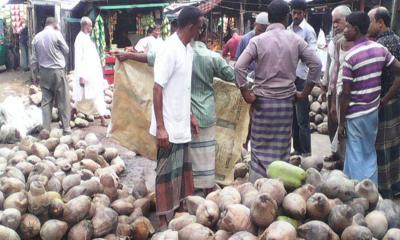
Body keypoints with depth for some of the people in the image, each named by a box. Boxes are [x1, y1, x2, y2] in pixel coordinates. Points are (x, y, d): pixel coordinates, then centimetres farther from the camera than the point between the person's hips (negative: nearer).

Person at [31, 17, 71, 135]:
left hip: (44, 72, 4)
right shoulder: (56, 33, -8)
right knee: (63, 100, 4)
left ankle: (46, 129, 9)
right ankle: (66, 127, 7)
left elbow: (34, 57, 7)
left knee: (46, 100, 9)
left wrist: (35, 71, 17)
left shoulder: (36, 37, 4)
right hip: (57, 70, -4)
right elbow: (66, 50, 2)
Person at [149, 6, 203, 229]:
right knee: (168, 172, 2)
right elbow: (157, 89, -19)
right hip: (169, 126, -8)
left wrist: (190, 115, 18)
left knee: (182, 169, 17)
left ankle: (179, 209, 32)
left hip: (182, 124, 8)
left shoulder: (188, 50, 7)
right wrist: (160, 127, -21)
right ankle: (164, 220, 15)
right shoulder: (169, 50, -18)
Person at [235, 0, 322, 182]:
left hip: (263, 100, -1)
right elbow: (316, 64, 0)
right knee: (282, 147, 10)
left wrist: (246, 94, -6)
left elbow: (239, 67, -14)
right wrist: (305, 92, 6)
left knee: (260, 147, 6)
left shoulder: (258, 40, -5)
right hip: (286, 100, 2)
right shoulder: (296, 40, 0)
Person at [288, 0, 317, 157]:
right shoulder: (288, 30, 12)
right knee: (293, 116, 14)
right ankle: (297, 149, 25)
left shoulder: (308, 30, -8)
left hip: (302, 77, -7)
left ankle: (306, 153, 6)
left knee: (302, 118, -3)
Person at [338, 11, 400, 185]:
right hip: (373, 111, 6)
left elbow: (346, 93, -16)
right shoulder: (380, 49, 1)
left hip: (355, 115, -6)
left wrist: (341, 122, -7)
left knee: (356, 158, 4)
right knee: (370, 155, 18)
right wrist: (385, 99, 6)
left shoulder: (351, 57, -17)